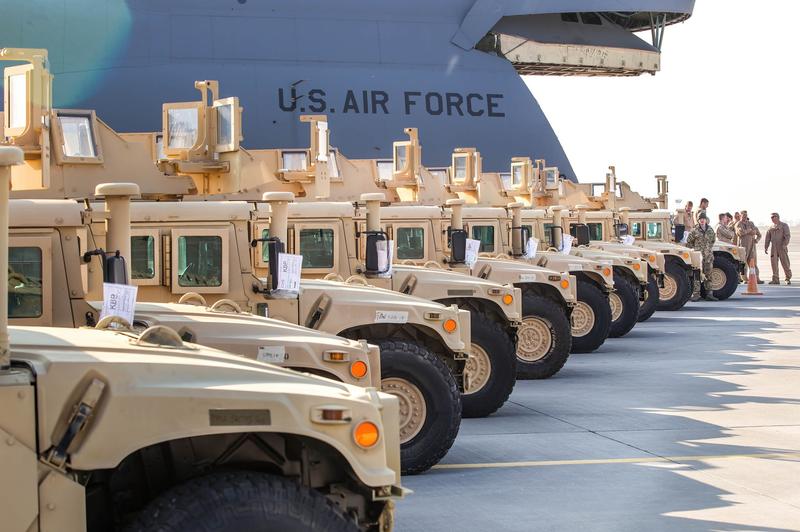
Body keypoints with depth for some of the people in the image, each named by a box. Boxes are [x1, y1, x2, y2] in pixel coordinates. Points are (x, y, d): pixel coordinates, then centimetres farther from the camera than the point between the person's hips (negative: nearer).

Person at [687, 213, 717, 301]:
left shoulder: (710, 230, 8)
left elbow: (713, 240, 23)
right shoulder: (695, 231, -2)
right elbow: (688, 242, 5)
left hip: (708, 256, 4)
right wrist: (695, 248, 4)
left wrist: (709, 247, 15)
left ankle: (709, 294, 11)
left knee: (708, 275, 7)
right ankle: (696, 294, -5)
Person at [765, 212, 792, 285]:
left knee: (785, 263, -4)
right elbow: (767, 238, 15)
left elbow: (787, 236, -7)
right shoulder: (771, 228, 16)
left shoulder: (784, 225, 2)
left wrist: (784, 245, -19)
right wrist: (766, 247, 5)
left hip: (782, 247, -4)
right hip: (774, 248, 4)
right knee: (774, 263, -2)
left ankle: (788, 279, 4)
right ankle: (775, 280, 1)